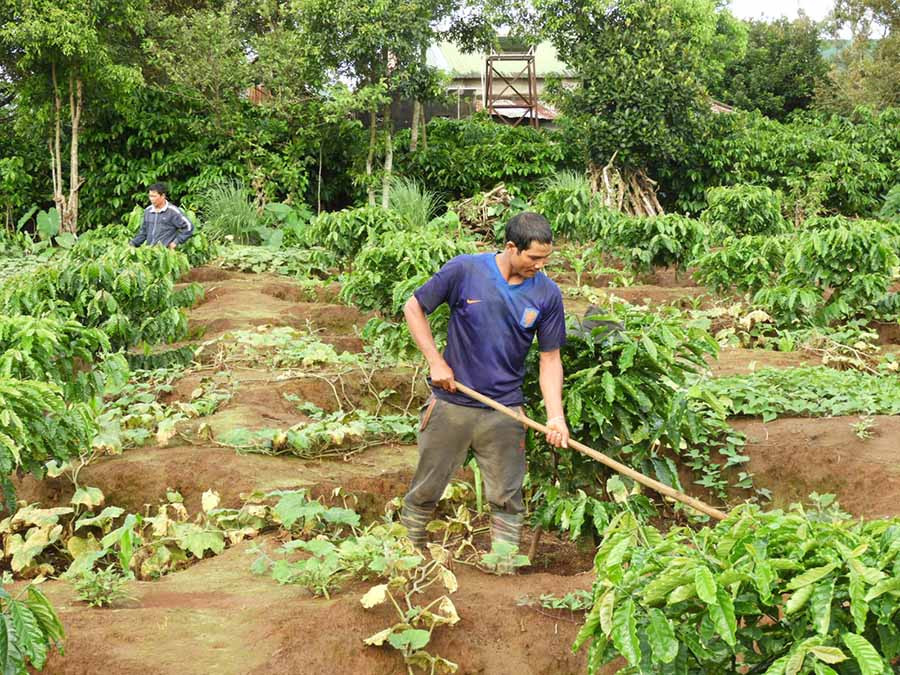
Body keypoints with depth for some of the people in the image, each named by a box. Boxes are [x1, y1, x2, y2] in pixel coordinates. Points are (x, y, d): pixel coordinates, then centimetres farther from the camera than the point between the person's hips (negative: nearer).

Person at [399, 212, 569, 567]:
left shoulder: (547, 294, -3)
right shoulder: (465, 270, -10)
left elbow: (550, 359, 2)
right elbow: (413, 308, 1)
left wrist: (555, 416, -10)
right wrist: (435, 362, -7)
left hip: (504, 411, 2)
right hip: (451, 403, -1)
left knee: (506, 498, 6)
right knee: (426, 490, 9)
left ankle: (505, 570, 18)